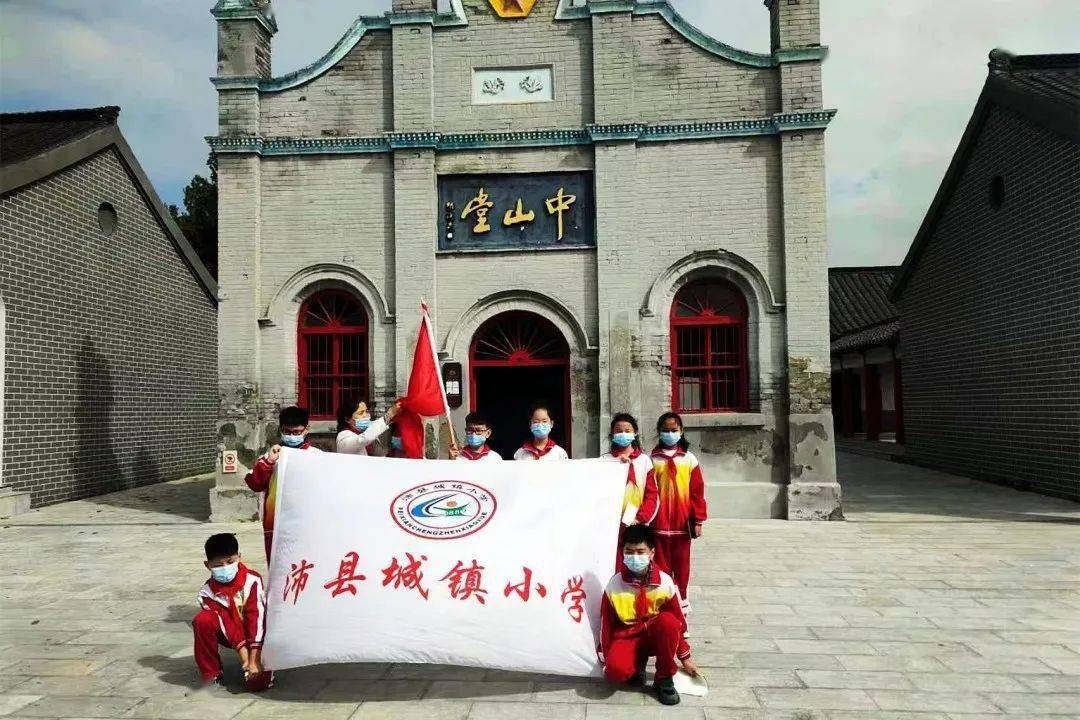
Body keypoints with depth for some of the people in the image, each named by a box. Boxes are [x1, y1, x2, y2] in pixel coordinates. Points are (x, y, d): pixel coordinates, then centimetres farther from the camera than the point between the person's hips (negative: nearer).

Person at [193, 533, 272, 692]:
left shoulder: (252, 580, -22)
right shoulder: (208, 592, -15)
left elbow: (256, 617, -25)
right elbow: (226, 624, -20)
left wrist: (254, 660, -29)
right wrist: (245, 658, -27)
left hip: (255, 632, -3)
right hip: (229, 635, 3)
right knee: (202, 620, -27)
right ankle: (211, 673, -12)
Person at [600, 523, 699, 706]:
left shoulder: (665, 582, -14)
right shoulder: (614, 585, -16)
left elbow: (679, 621, -1)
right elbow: (606, 625, -4)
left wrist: (685, 657, 6)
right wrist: (605, 659, 0)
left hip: (656, 636, 1)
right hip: (626, 637, -1)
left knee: (668, 621, -34)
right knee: (616, 670, -33)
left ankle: (664, 679, -13)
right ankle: (637, 664, 6)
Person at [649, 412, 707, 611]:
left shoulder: (689, 459, 1)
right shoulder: (652, 460, 0)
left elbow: (697, 491, 1)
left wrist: (697, 520, -1)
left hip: (682, 522, 1)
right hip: (659, 523, -1)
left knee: (682, 562, 10)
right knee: (661, 562, 6)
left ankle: (681, 597, 25)